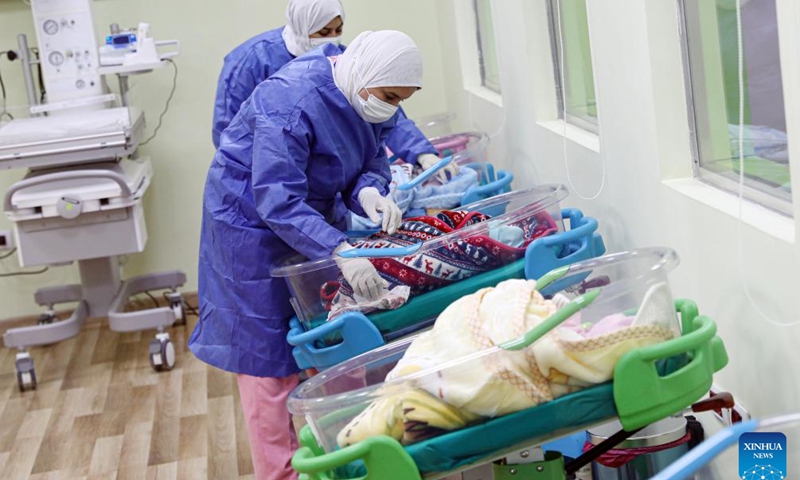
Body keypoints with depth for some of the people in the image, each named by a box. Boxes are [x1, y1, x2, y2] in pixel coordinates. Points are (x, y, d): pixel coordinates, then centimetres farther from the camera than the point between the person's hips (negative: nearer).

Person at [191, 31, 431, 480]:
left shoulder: (369, 99, -8)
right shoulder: (290, 103, -34)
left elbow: (372, 163, -4)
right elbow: (278, 203, -39)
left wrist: (369, 192, -29)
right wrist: (341, 251, -50)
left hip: (306, 215, 8)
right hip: (253, 223, -8)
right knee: (267, 350, -1)